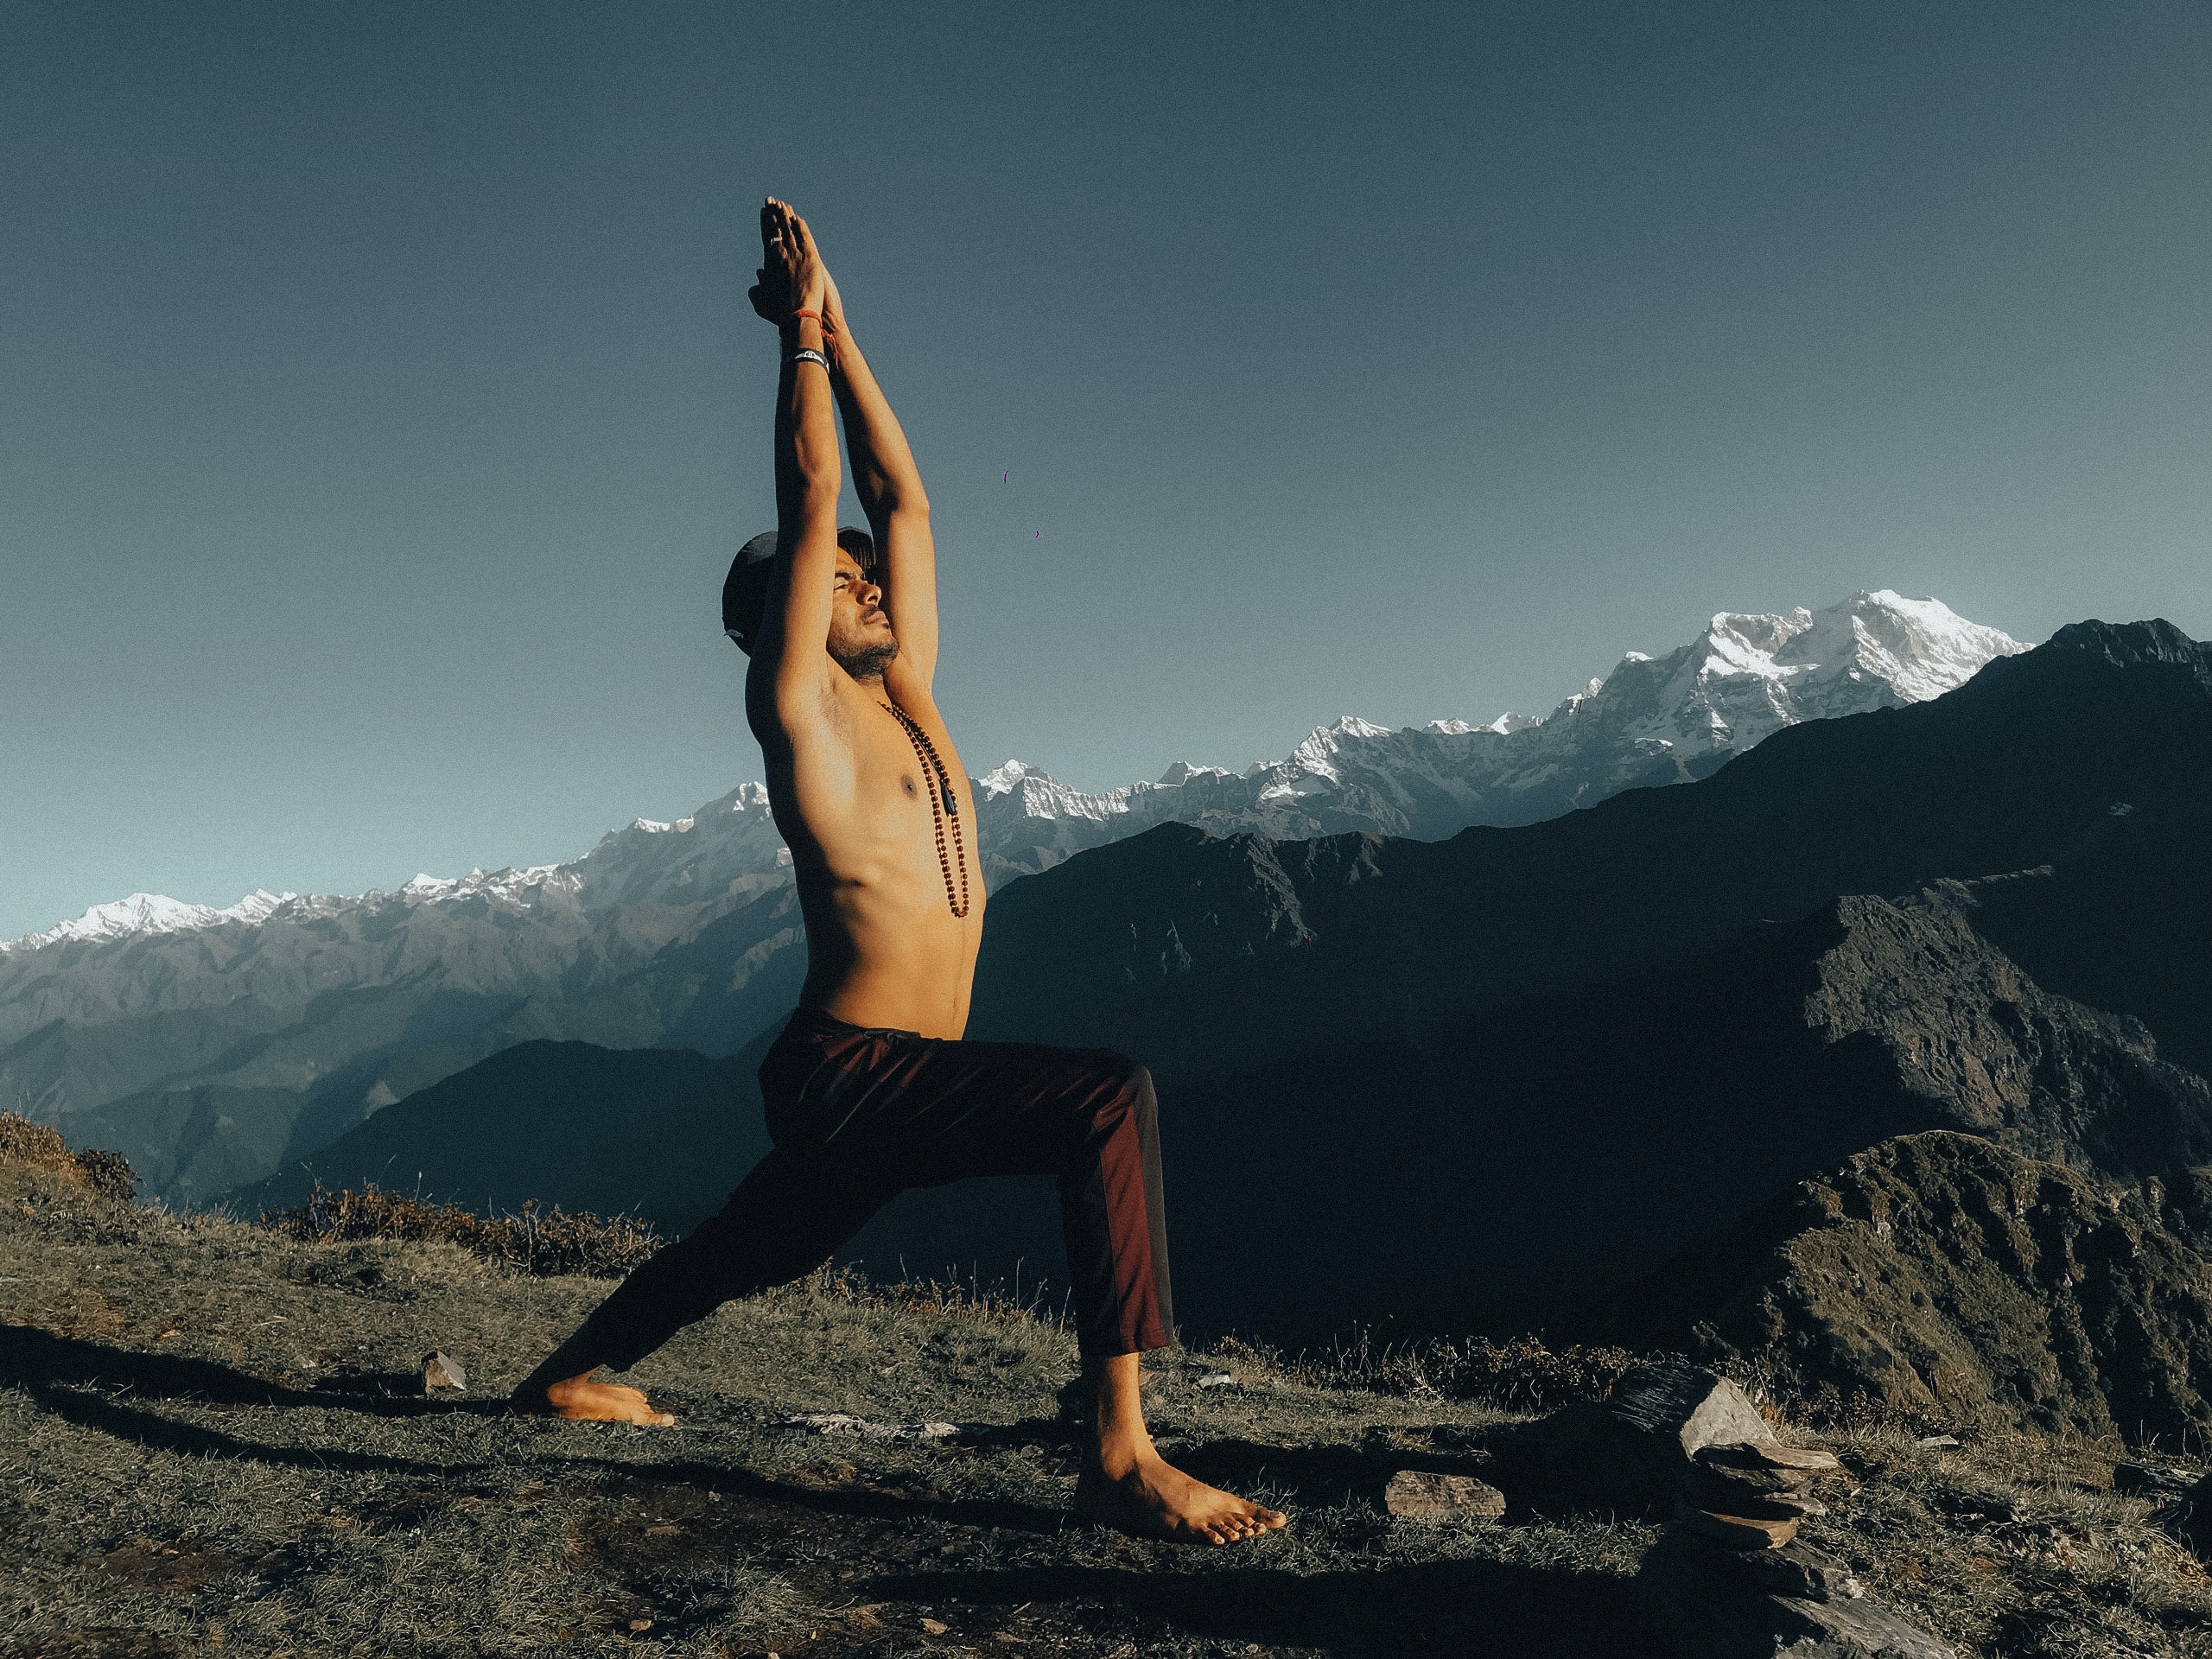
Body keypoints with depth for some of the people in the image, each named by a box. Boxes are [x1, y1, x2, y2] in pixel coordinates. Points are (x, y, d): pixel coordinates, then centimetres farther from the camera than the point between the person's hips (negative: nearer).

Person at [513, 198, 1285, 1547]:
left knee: (748, 1255, 28)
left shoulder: (907, 690, 13)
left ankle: (571, 1375, 52)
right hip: (845, 1075, -9)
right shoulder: (794, 703, -6)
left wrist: (838, 329, 16)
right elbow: (813, 494, -9)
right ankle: (1121, 1454, -26)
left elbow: (899, 495, 13)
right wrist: (801, 325, 0)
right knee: (1110, 1097, -29)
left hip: (903, 1086, 9)